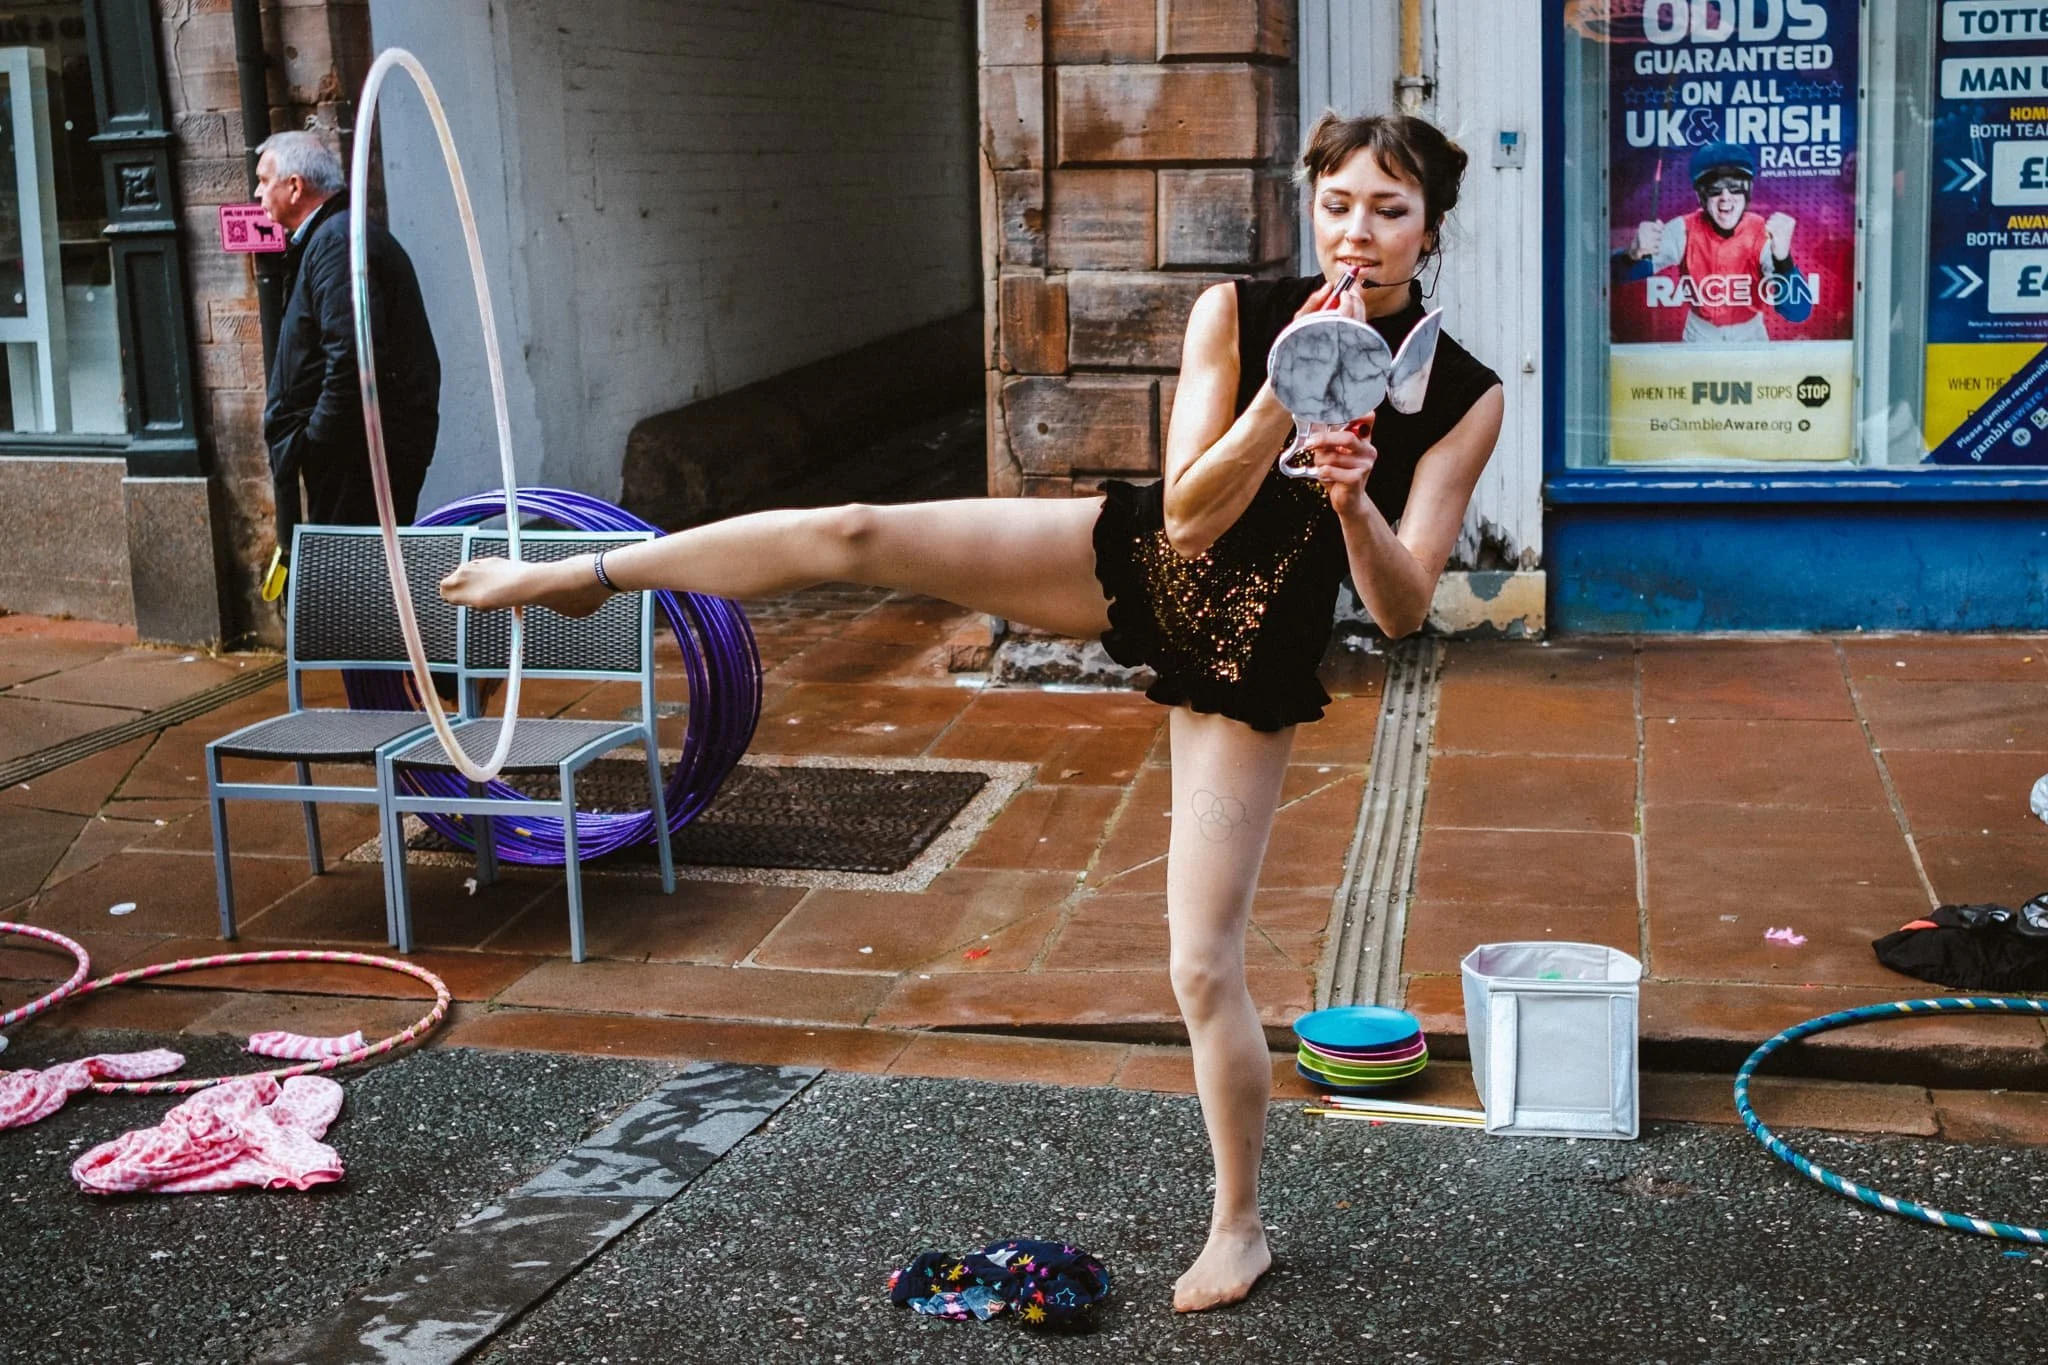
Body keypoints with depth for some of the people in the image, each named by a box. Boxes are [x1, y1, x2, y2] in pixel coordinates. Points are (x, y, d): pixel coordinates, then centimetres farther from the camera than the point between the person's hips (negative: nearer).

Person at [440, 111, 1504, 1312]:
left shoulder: (1464, 398, -11)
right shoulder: (1238, 315, -9)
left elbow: (1404, 610, -14)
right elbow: (1187, 521, -16)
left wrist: (1354, 502, -32)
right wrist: (1281, 400, -29)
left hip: (1246, 661, -2)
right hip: (1137, 562, 2)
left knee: (1205, 965, -1)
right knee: (853, 534, -13)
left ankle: (1239, 1230, 20)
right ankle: (583, 573, 7)